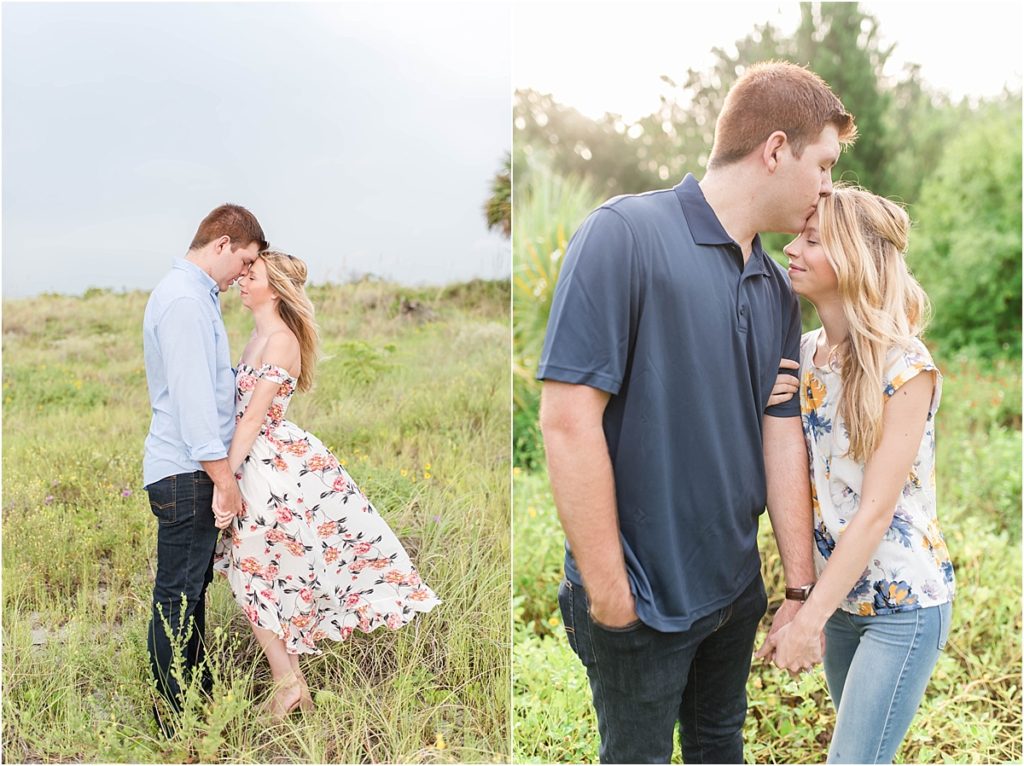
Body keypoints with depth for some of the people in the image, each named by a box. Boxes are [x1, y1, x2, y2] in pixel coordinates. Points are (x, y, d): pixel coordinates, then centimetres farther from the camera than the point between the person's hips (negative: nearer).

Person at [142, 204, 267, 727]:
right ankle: (174, 718, 8)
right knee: (178, 595, -2)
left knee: (193, 586, 18)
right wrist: (223, 477, -20)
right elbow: (190, 395, -22)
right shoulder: (185, 300, -17)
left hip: (193, 471, 11)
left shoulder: (195, 295, 17)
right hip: (186, 473, -11)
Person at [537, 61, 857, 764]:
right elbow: (568, 419, -23)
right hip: (642, 599, -6)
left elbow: (783, 435, 4)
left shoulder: (778, 290, 3)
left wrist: (802, 588, 3)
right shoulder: (625, 236, -20)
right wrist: (609, 594, -19)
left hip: (738, 587, 7)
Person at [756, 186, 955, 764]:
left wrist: (811, 617, -20)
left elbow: (877, 510, -20)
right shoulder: (805, 353, 2)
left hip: (904, 604, -6)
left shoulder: (906, 367, -18)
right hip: (840, 592, 6)